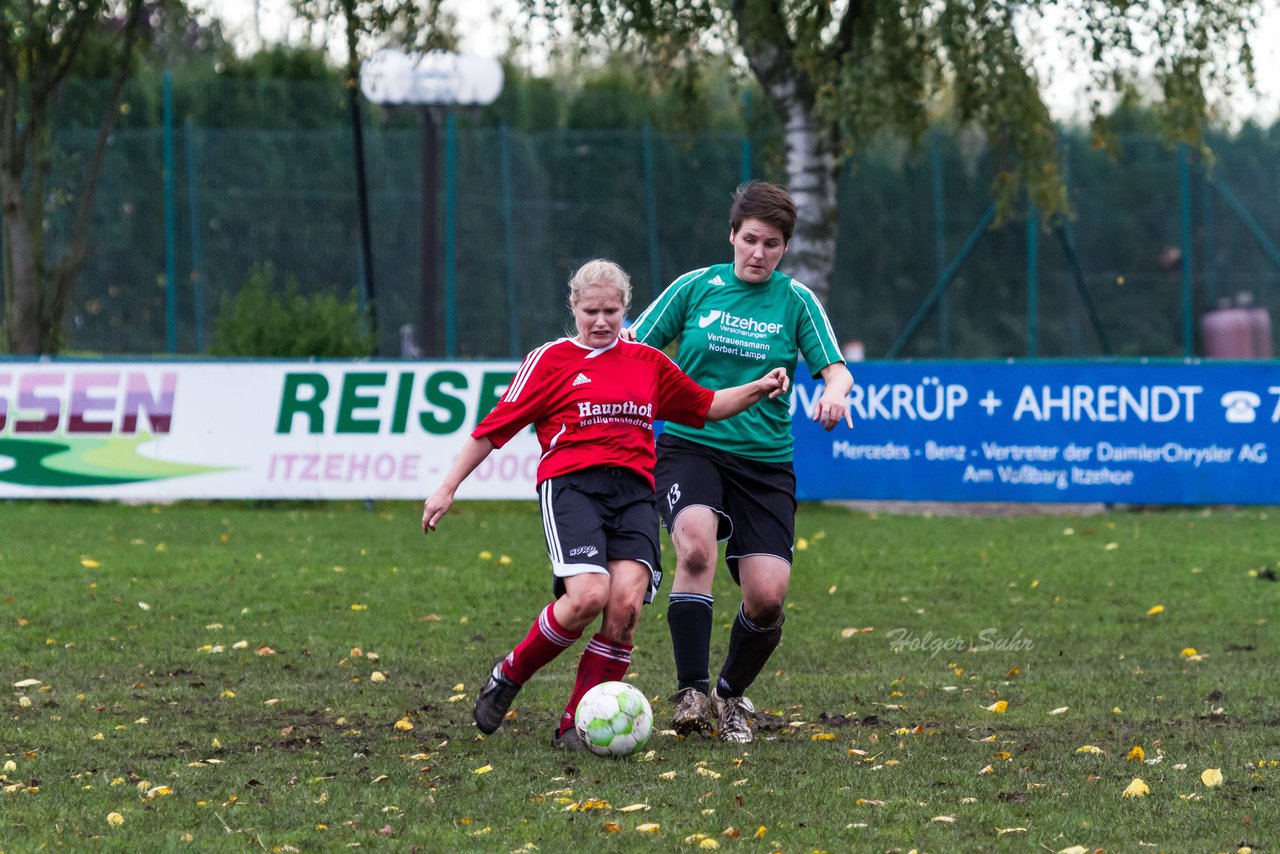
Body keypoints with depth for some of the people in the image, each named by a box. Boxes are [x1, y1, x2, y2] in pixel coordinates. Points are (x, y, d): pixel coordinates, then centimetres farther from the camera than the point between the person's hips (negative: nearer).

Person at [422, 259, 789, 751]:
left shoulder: (648, 363, 20)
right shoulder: (550, 359, 9)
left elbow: (707, 406, 29)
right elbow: (494, 428, 9)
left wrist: (757, 389, 13)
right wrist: (447, 488, 7)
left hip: (634, 490, 4)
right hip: (570, 484, -4)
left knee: (626, 603, -19)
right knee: (588, 596, -26)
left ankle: (575, 726, -7)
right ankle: (508, 677, -1)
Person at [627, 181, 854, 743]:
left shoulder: (796, 300, 6)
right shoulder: (695, 287, 5)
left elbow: (836, 369, -2)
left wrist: (833, 394, -25)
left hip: (764, 463, 1)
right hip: (690, 446, -1)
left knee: (768, 596, -11)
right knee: (697, 544, -32)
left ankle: (732, 696, 18)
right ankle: (693, 693, -26)